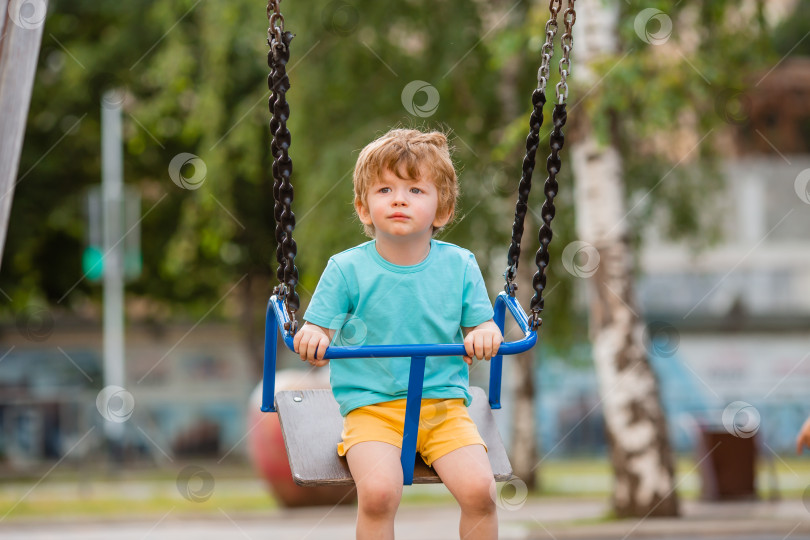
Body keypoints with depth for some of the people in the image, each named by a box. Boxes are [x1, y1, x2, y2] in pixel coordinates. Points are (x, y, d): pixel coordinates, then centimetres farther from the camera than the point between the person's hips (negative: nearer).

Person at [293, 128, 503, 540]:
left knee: (478, 489, -21)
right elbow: (317, 332, 0)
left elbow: (481, 325, 10)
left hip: (444, 404, 2)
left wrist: (484, 336, -14)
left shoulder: (459, 266, 4)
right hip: (371, 409, -2)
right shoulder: (347, 269, -1)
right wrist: (312, 338, -24)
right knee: (378, 491, -29)